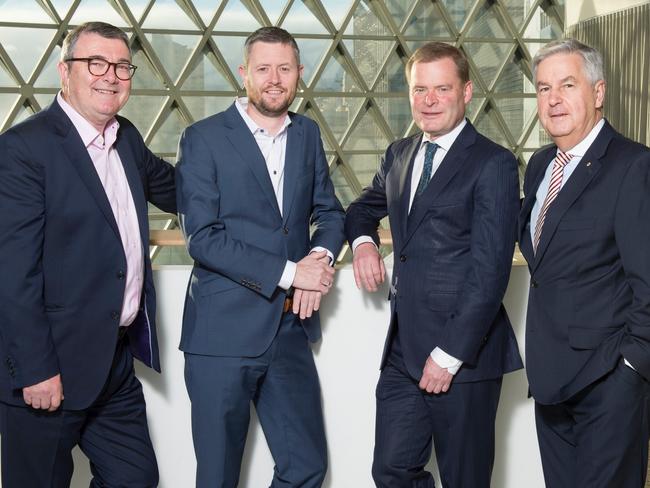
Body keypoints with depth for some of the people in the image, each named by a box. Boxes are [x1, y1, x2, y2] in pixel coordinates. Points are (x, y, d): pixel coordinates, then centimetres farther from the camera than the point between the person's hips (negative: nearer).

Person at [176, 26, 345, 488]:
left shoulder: (308, 134, 10)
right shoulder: (204, 138, -6)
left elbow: (329, 213, 16)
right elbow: (202, 238, -13)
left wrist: (321, 256, -7)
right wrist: (289, 272, -17)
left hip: (291, 328, 5)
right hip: (224, 332, -4)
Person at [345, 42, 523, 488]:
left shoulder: (494, 164, -9)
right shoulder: (399, 155, 12)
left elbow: (490, 272, -14)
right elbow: (364, 208, 28)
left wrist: (449, 354, -16)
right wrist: (363, 240, 4)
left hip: (463, 352, -6)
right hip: (403, 350, 6)